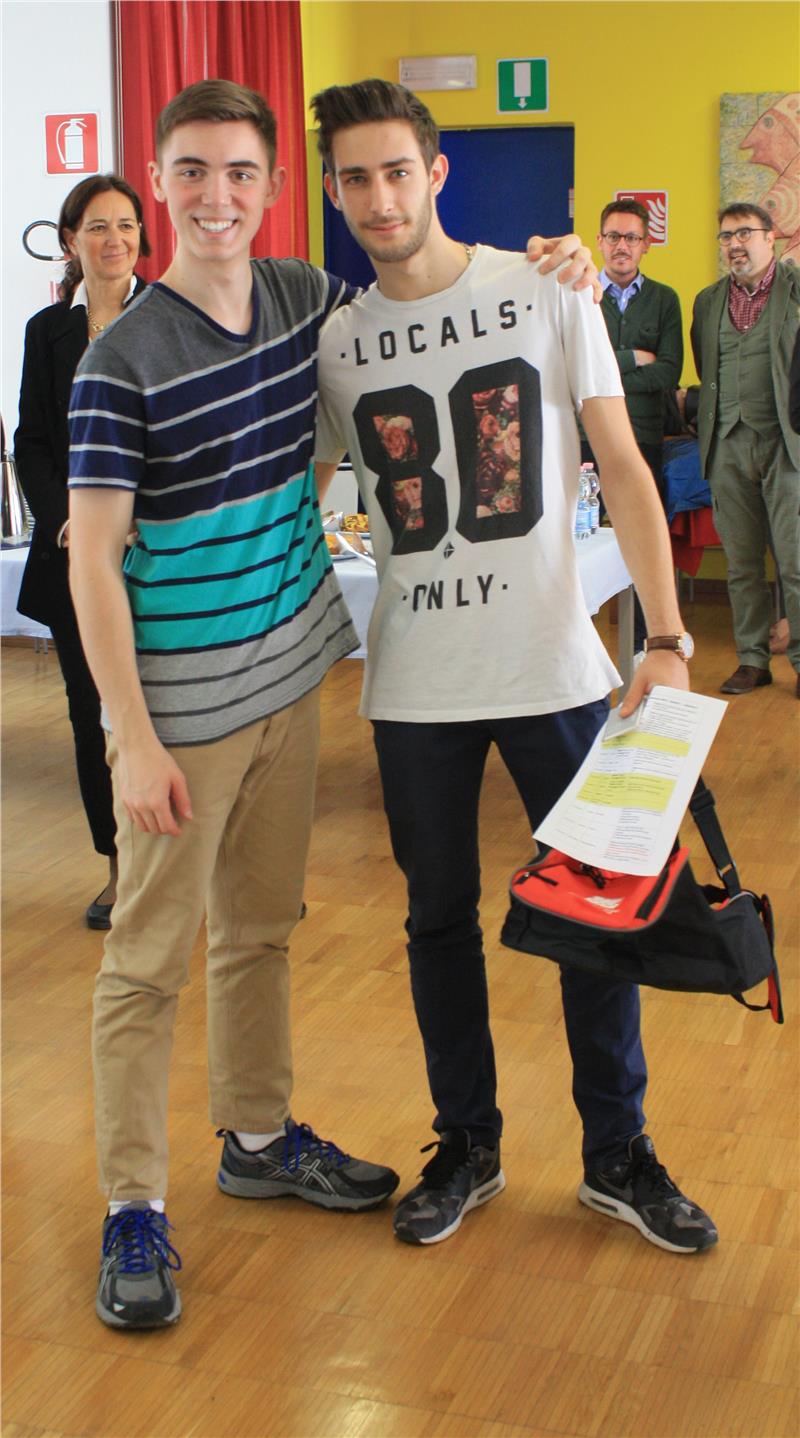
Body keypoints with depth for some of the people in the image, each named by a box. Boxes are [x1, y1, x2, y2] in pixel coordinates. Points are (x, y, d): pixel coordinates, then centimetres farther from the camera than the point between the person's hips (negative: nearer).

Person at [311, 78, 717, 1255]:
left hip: (554, 669, -2)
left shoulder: (547, 295, -4)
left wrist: (667, 639, -14)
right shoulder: (336, 343, 3)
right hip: (414, 685, 2)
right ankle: (467, 1145, 32)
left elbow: (625, 471, -5)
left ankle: (617, 1154, 26)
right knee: (440, 918, 13)